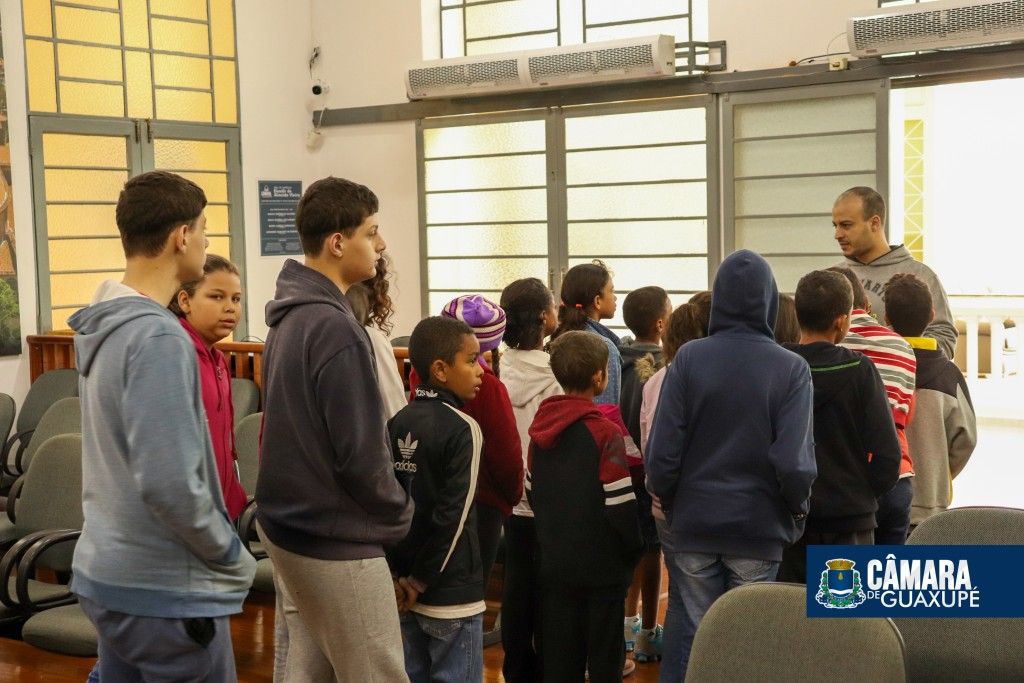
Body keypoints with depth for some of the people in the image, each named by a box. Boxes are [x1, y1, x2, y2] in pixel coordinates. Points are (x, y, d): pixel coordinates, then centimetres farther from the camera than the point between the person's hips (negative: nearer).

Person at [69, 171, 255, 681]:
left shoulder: (101, 325, 6)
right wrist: (232, 557, -12)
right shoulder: (158, 338, -21)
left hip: (108, 576, 8)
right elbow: (169, 482, -27)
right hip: (166, 591, -8)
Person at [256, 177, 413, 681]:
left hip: (288, 524, 9)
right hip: (336, 540, -9)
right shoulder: (335, 327, -22)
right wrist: (399, 516, -5)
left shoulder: (290, 316, 7)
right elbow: (360, 455, -22)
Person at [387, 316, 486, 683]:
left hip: (405, 581, 7)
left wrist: (397, 574, 3)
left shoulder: (398, 423, 3)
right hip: (451, 593, -7)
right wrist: (420, 581, -9)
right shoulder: (462, 428, -15)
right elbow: (452, 515, -18)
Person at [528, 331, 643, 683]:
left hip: (553, 559, 6)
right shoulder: (604, 432, -17)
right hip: (600, 565, -5)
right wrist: (635, 548, -3)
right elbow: (619, 502, -18)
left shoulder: (540, 428, 2)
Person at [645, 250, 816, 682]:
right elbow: (793, 463, -14)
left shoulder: (689, 358, -8)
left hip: (692, 526, 1)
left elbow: (661, 452, -8)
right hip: (760, 531, -1)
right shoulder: (791, 368, -9)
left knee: (688, 636, 11)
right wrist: (797, 512, 5)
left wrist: (668, 501, 10)